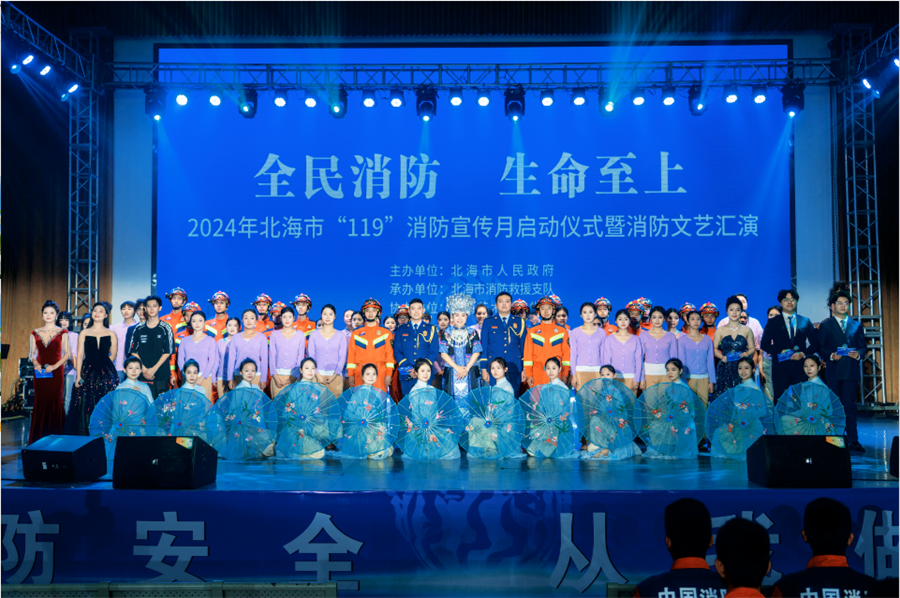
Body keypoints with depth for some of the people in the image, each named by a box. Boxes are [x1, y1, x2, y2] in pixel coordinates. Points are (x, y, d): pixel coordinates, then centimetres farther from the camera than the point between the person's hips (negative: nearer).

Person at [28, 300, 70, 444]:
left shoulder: (62, 332, 3)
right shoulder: (35, 333, 11)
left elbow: (66, 354, -1)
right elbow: (32, 353, 12)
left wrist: (55, 366, -14)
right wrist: (35, 363, -8)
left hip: (56, 372, -2)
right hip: (40, 372, 2)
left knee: (56, 402, -4)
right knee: (39, 403, 1)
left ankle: (55, 436, 3)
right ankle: (38, 439, 6)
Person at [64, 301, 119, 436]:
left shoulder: (111, 334, 7)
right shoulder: (84, 333, 7)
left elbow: (113, 355, 9)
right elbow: (80, 355, 4)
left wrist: (102, 365, 0)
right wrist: (78, 375, -3)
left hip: (106, 374, 0)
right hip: (88, 373, 0)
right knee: (85, 406, -2)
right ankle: (84, 435, 5)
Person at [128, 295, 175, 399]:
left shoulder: (165, 328, 2)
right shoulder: (139, 329, 9)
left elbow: (168, 352, -2)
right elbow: (133, 351, 8)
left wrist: (154, 369, -9)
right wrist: (143, 368, -5)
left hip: (161, 375, -2)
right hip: (142, 375, 2)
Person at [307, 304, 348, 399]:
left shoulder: (341, 336, 7)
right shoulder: (314, 335, 8)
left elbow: (342, 357, 4)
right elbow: (310, 356, 5)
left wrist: (334, 375, -8)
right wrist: (317, 375, -6)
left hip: (335, 376, 0)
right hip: (318, 376, 0)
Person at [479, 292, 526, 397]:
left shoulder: (520, 322, 10)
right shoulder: (488, 323, 8)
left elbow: (524, 346, 10)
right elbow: (483, 348, 8)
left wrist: (524, 369, 4)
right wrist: (484, 369, 1)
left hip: (514, 369, 1)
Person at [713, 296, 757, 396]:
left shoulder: (747, 330, 11)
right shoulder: (721, 330, 8)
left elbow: (752, 348, 13)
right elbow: (714, 348, 7)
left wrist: (747, 354, -7)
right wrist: (722, 357, -10)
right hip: (725, 368, 0)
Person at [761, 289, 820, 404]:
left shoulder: (806, 322, 15)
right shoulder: (773, 322, 10)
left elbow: (815, 343, 13)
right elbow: (765, 344, 4)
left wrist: (803, 353, -6)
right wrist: (780, 351, -12)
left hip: (800, 368, 1)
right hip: (780, 368, -1)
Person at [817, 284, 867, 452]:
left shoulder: (856, 325, 13)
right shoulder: (825, 325, 6)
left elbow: (863, 347, 10)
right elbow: (820, 348, 2)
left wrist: (859, 354, -11)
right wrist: (831, 356, -16)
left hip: (851, 371, 1)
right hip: (833, 372, -1)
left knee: (850, 406, -2)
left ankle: (853, 441, 0)